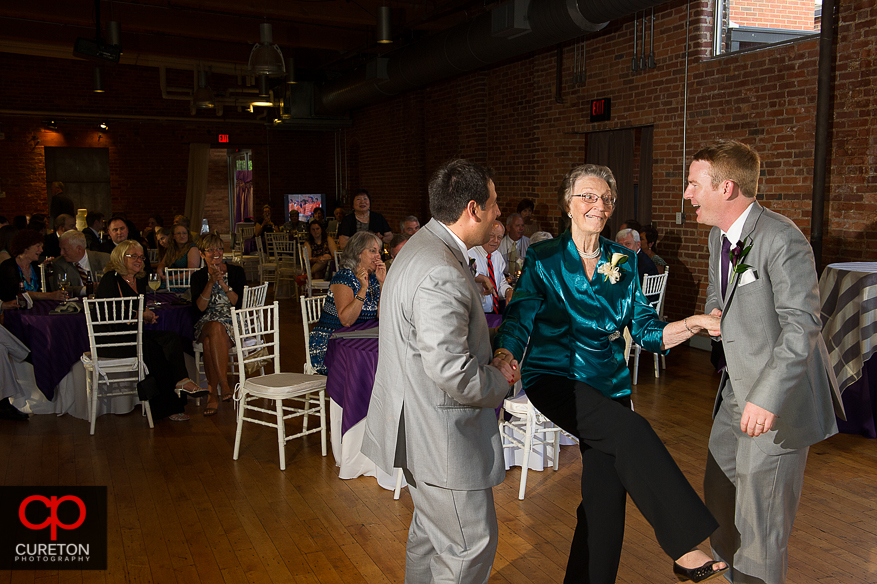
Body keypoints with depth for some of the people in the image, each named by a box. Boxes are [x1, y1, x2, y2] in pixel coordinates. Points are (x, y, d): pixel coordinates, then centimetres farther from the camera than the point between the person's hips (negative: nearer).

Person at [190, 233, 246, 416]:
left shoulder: (236, 272, 8)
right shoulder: (198, 277, 11)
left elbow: (239, 303, -3)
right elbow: (199, 310, -2)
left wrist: (223, 283, -13)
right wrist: (211, 283, -11)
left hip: (233, 324, -1)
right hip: (206, 323, 1)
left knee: (210, 341, -34)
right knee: (215, 329, -36)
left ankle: (213, 393, -29)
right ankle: (223, 384, -33)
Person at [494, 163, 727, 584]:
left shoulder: (624, 261, 8)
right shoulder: (543, 259, -3)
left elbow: (646, 331, 7)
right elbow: (519, 318, -13)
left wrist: (693, 324, -9)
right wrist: (504, 356, -34)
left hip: (608, 384, 4)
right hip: (554, 377, -4)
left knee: (606, 493, 1)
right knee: (631, 431, -28)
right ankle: (686, 548, -18)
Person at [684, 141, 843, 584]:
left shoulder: (782, 240, -23)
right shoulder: (719, 236, 6)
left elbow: (802, 326, -29)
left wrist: (768, 399, -36)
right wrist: (714, 312, -1)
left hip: (779, 398, -9)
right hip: (737, 389, 9)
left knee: (759, 516, -1)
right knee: (719, 493, 21)